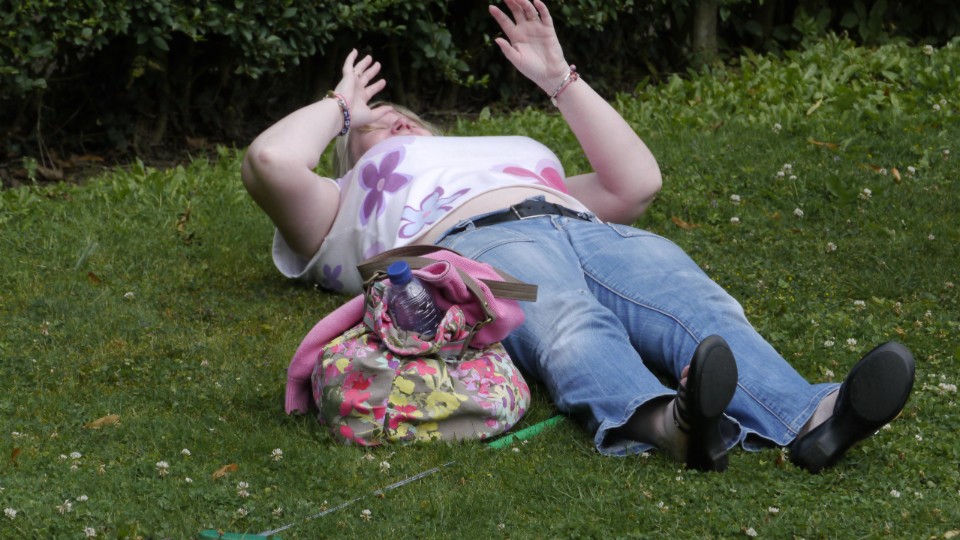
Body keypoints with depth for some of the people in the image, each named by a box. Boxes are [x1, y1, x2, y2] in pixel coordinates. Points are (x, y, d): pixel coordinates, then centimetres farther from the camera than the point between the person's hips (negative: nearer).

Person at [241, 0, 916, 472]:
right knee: (568, 323, -41)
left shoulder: (520, 161, 48)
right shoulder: (352, 205, 37)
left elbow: (637, 183, 38)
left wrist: (561, 80, 41)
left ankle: (809, 418, -61)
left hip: (587, 232, 4)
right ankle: (664, 422, -72)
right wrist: (341, 106, 36)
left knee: (699, 304, -32)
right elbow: (270, 161, 18)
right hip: (476, 243, -4)